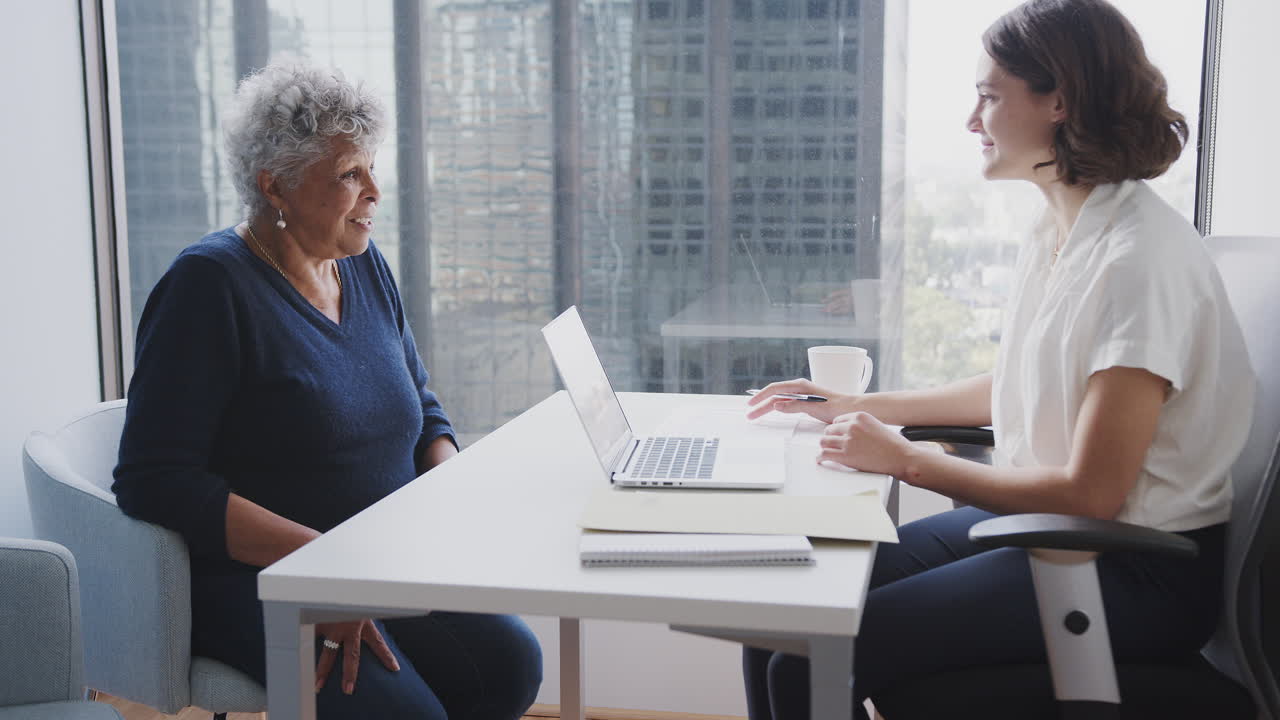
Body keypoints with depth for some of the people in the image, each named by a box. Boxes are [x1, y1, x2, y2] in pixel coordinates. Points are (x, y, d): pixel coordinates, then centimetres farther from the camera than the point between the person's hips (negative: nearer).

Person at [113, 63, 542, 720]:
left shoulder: (365, 267, 11)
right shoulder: (209, 284, -12)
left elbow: (424, 410, 21)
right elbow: (153, 481, -18)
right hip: (249, 582, -7)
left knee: (510, 662, -17)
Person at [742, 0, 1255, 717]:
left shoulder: (1142, 255, -21)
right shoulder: (1053, 234, 8)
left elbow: (1091, 491, -22)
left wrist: (903, 459, -15)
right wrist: (854, 406, 20)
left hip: (1136, 573, -8)